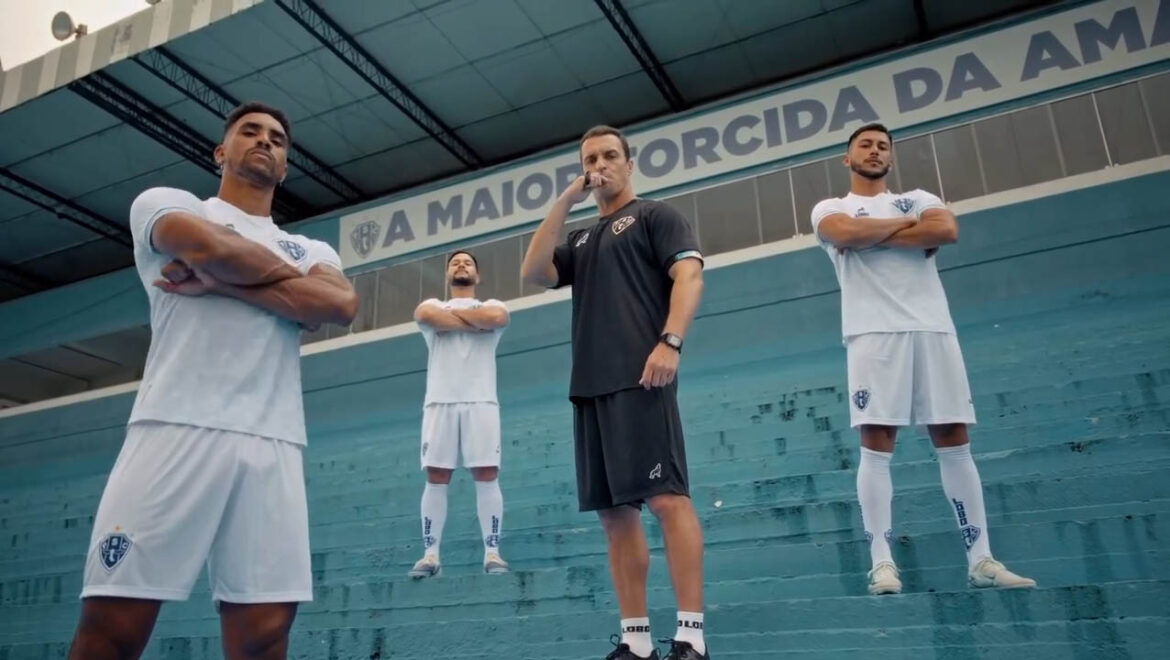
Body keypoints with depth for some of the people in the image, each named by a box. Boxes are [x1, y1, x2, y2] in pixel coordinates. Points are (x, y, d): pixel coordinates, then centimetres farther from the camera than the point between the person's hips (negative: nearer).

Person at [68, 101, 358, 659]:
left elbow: (341, 305, 0)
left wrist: (218, 282, -4)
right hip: (178, 428, -3)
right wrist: (293, 276, 8)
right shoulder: (163, 203, 15)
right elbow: (215, 248, -10)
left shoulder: (312, 249, 24)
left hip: (273, 445, 3)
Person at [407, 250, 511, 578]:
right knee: (436, 477, -2)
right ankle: (430, 554, 1)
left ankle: (492, 552, -2)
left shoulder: (491, 304, 16)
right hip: (440, 401, 1)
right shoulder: (432, 304, 19)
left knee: (487, 475, -5)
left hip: (481, 401, -1)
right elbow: (426, 315, -7)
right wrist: (476, 321, -3)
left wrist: (453, 312, 3)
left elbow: (495, 317, -10)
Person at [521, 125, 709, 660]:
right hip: (589, 386, 7)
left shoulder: (655, 216, 9)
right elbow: (533, 273, 11)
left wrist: (670, 341, -20)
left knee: (667, 498, -12)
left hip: (640, 378, -6)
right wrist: (563, 202, 10)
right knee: (614, 512, 4)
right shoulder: (580, 240, 26)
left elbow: (689, 274, -5)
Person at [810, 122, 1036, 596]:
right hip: (873, 332, -2)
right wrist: (904, 223, 3)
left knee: (954, 441, 2)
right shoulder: (829, 208, 15)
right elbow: (846, 233, -10)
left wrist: (872, 236, -3)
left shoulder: (917, 198, 21)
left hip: (932, 328, 3)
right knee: (876, 444, -7)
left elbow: (947, 231, -2)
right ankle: (882, 561, -4)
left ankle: (980, 558, 8)